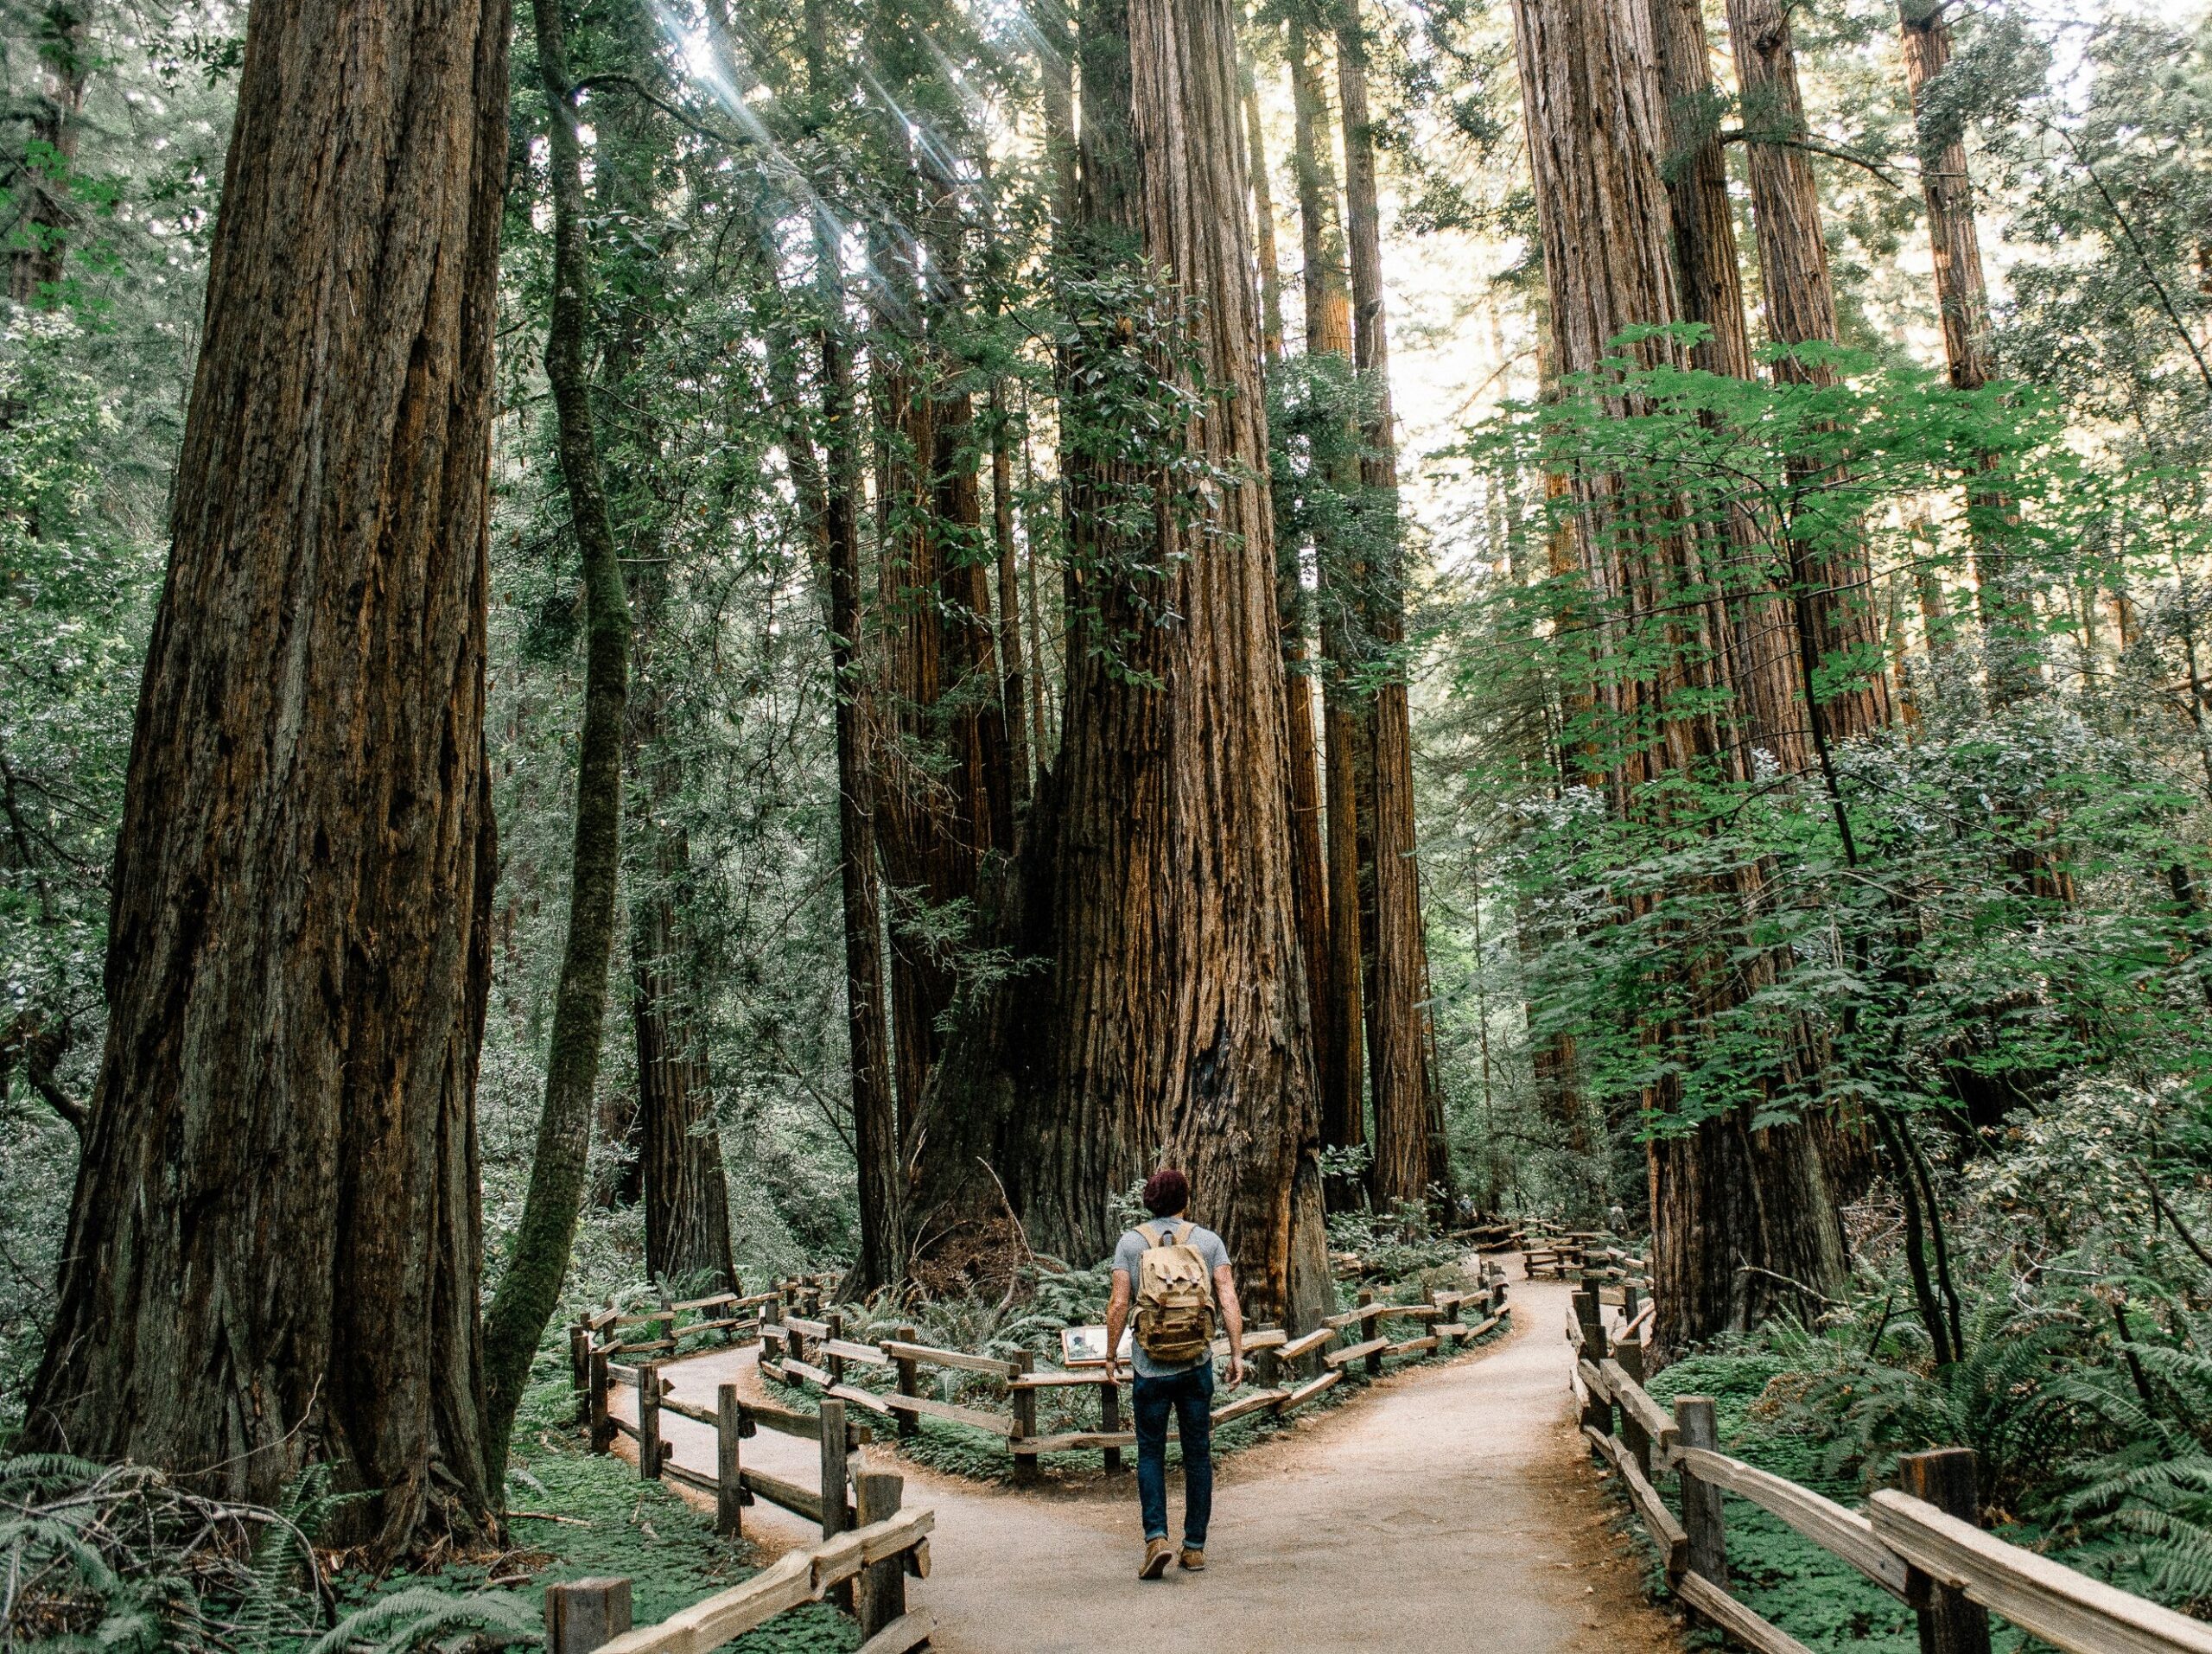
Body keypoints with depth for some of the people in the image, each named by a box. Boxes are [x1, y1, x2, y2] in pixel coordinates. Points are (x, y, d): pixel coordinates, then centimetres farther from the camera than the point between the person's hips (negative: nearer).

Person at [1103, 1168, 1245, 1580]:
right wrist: (1237, 1355, 0)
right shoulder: (1208, 1241, 2)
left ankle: (1156, 1537, -6)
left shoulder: (1130, 1242, 0)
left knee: (1150, 1454, 10)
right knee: (1198, 1454, 12)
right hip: (1197, 1366, 1)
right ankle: (1195, 1546, 17)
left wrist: (1111, 1355, 6)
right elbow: (1229, 1300, -4)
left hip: (1150, 1367, -1)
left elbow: (1118, 1305, -5)